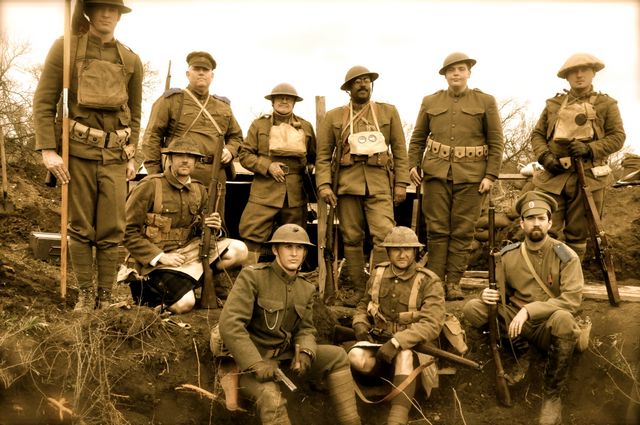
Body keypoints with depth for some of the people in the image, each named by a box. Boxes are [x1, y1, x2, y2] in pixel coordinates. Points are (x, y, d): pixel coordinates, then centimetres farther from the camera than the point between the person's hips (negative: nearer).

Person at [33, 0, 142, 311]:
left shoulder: (131, 60, 10)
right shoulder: (65, 48, 2)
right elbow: (43, 102, -1)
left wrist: (132, 156, 10)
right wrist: (48, 150, -10)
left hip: (115, 156, 2)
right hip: (77, 151, -2)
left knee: (111, 231, 2)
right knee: (80, 228, 4)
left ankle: (105, 297, 14)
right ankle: (85, 294, 16)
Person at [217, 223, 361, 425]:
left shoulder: (306, 289, 6)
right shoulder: (252, 276, -14)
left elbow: (305, 329, 8)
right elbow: (229, 324, -21)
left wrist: (305, 354, -16)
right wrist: (256, 364, -28)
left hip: (284, 354, 6)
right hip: (250, 358, -6)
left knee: (337, 355, -8)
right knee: (272, 399, -35)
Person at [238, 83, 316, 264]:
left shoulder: (306, 127, 16)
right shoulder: (259, 124, 10)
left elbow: (314, 156, 23)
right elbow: (244, 154, 5)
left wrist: (308, 168, 1)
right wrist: (268, 166, -10)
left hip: (296, 193, 2)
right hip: (265, 190, -2)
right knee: (252, 236, -10)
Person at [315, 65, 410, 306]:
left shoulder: (389, 112, 12)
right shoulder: (334, 117, 11)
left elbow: (400, 150, 10)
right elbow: (323, 154, 7)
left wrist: (401, 183, 2)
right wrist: (324, 185, -5)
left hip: (380, 183, 0)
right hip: (347, 183, 1)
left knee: (385, 236, -13)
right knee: (351, 238, 4)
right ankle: (358, 289, 15)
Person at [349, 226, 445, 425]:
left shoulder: (429, 282, -12)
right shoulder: (378, 275, 3)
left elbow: (431, 324, -22)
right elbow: (363, 306, 18)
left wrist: (397, 342, -32)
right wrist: (360, 324, -5)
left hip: (412, 344, -4)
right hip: (379, 339, 4)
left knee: (404, 355, -39)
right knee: (356, 357, -28)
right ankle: (393, 374, -4)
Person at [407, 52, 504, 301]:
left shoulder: (486, 102, 7)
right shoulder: (430, 102, 12)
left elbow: (497, 142, 4)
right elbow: (417, 138, 16)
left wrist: (490, 175, -5)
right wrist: (413, 165, 3)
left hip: (471, 175, -1)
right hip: (436, 172, 1)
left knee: (463, 231, 1)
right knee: (437, 229, 1)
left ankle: (453, 283, 9)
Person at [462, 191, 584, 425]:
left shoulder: (566, 256, -10)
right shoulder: (508, 255, -1)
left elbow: (572, 299, -19)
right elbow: (500, 292, 7)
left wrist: (529, 310, -28)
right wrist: (488, 295, -19)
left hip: (547, 326, -2)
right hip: (515, 321, 2)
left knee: (562, 319, -38)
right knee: (472, 308, -18)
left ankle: (552, 397, -20)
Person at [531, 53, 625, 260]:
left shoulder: (607, 104, 9)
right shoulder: (553, 104, 13)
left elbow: (618, 137, 3)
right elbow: (537, 134, 13)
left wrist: (590, 149, -14)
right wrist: (545, 156, -7)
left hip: (587, 176, -1)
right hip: (553, 175, 1)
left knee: (577, 234, 6)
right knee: (548, 231, -5)